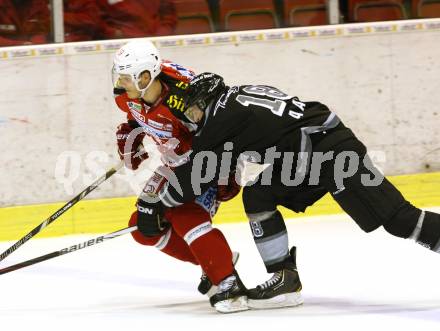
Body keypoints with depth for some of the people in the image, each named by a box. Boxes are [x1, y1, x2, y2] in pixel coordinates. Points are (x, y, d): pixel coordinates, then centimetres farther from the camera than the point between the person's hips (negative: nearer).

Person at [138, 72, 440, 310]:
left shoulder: (224, 117, -7)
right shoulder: (241, 99, 20)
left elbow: (198, 174, -2)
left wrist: (159, 203, 10)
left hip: (332, 152, -10)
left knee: (397, 218, -14)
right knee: (257, 195, 9)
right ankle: (284, 277, 8)